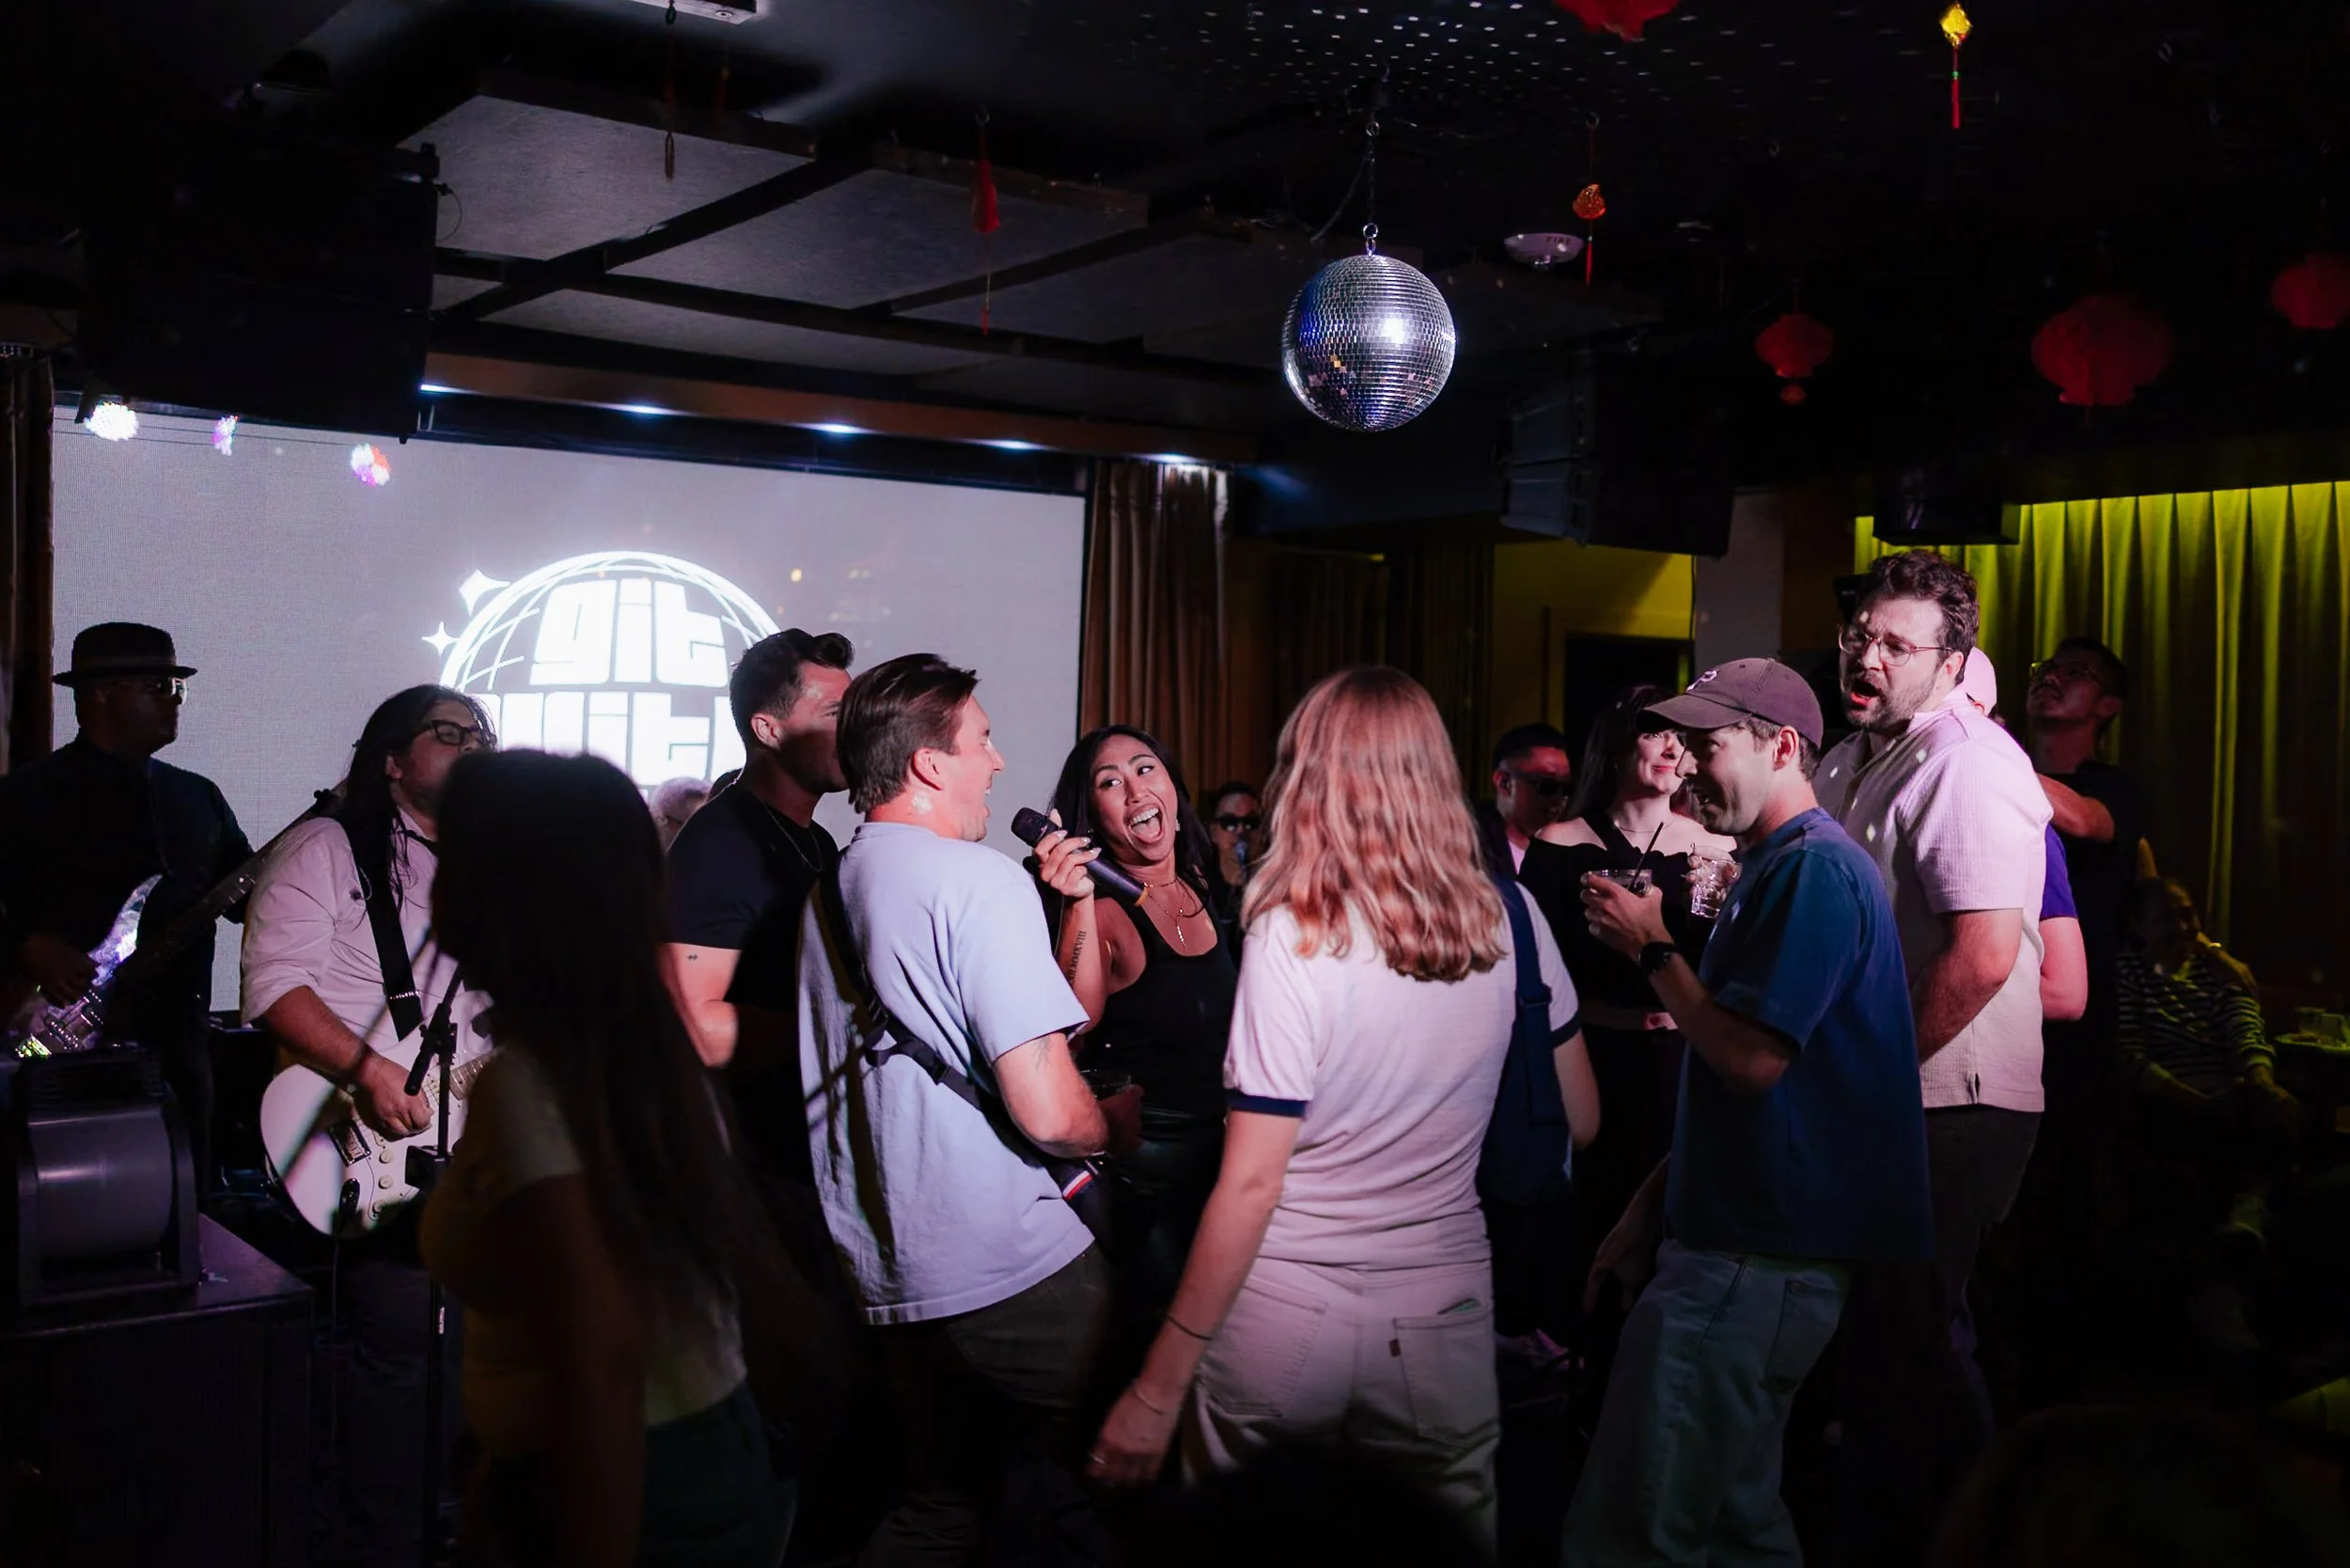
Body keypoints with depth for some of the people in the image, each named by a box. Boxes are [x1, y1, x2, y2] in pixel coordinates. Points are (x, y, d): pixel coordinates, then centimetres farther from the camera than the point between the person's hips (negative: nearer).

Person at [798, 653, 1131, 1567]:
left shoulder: (831, 892, 12)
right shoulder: (982, 881, -15)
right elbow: (1048, 1112, -21)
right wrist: (1115, 1121, 0)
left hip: (887, 1276, 9)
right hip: (1013, 1270, -9)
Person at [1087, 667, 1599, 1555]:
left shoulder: (1295, 938, -14)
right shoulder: (1511, 918, -2)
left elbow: (1250, 1182, -16)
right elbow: (1578, 1121, 8)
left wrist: (1154, 1393, -10)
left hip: (1280, 1326, -3)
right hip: (1445, 1328, 3)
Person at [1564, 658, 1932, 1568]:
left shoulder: (1815, 868, -15)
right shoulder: (1774, 867, 18)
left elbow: (1751, 1060, -23)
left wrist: (1651, 947, -11)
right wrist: (1650, 1209, 19)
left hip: (1756, 1258, -11)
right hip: (1740, 1239, 11)